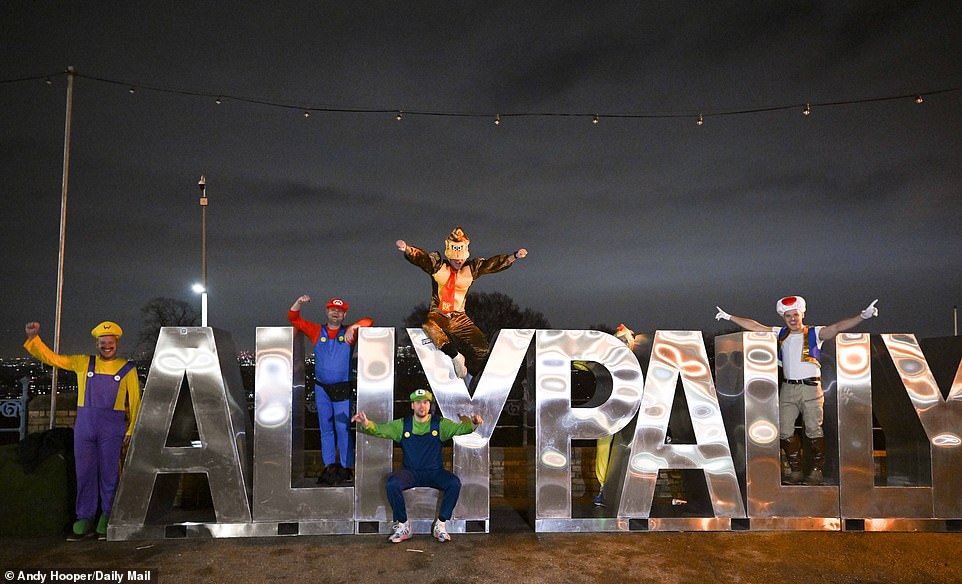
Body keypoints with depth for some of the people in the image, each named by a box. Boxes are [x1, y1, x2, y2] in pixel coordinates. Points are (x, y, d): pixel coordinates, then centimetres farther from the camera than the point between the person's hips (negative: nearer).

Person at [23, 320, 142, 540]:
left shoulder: (127, 368, 6)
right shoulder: (83, 363, 11)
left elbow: (135, 402, 6)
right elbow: (50, 357, 13)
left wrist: (132, 429, -1)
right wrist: (33, 338, -1)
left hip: (112, 429, -2)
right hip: (84, 426, 2)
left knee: (109, 474, 1)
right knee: (84, 473, 5)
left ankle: (106, 521, 11)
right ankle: (84, 521, 13)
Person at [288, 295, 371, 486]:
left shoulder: (348, 332, 3)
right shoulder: (316, 331, 8)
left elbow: (368, 322, -6)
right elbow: (293, 318, 8)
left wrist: (352, 327, -21)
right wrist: (299, 303, -9)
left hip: (343, 389, -3)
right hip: (321, 389, 3)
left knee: (343, 428, -4)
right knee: (325, 428, 7)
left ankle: (346, 468, 1)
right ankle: (329, 466, 14)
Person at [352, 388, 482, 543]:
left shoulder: (440, 424, 4)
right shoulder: (402, 425, 6)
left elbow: (460, 428, -6)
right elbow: (379, 430, 1)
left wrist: (473, 424, -29)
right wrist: (366, 424, -22)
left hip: (435, 472, 0)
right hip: (410, 472, 0)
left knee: (454, 483, -29)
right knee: (392, 484, -30)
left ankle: (440, 525, -12)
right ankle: (403, 526, -12)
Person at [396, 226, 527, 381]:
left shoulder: (472, 268, 5)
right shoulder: (437, 265, -1)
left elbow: (494, 263, -1)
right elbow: (419, 257, -16)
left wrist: (515, 256, -16)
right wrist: (407, 249, -38)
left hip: (459, 317, 2)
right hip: (437, 315, -2)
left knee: (481, 347, -15)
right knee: (428, 325, -39)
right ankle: (456, 356, -33)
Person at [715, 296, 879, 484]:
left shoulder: (815, 333, 1)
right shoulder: (780, 334, 13)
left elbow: (838, 327, -11)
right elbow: (754, 326, 17)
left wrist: (862, 316, -25)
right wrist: (729, 317, 18)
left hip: (810, 387, -4)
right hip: (788, 388, 4)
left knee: (813, 430, -3)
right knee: (785, 431, 2)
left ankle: (817, 470, 7)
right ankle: (795, 470, 11)